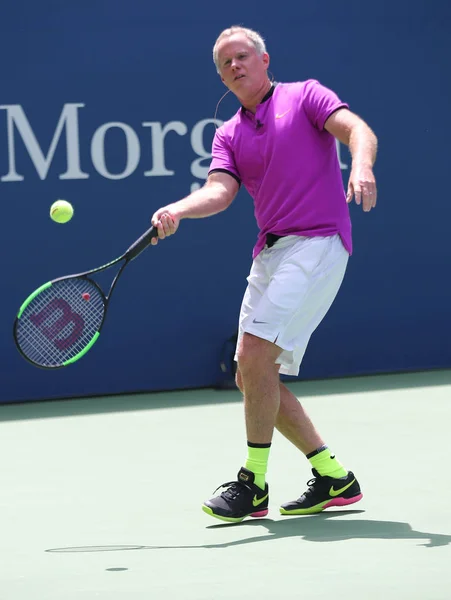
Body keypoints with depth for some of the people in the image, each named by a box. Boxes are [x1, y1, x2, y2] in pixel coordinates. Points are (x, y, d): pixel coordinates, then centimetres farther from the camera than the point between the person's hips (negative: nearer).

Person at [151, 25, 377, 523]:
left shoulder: (305, 96, 3)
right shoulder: (228, 135, 17)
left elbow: (359, 131, -11)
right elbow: (220, 190, 0)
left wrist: (361, 166, -34)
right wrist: (176, 211, -21)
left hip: (317, 243, -8)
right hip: (268, 252, 8)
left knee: (255, 356, -18)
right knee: (252, 377, 5)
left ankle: (253, 485, -9)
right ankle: (333, 477, 15)